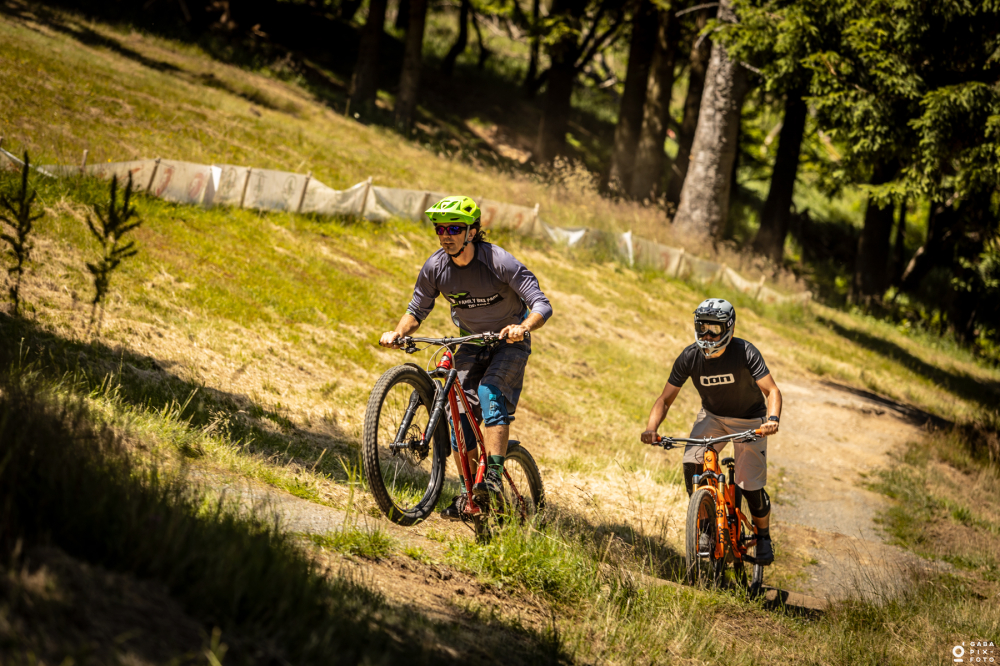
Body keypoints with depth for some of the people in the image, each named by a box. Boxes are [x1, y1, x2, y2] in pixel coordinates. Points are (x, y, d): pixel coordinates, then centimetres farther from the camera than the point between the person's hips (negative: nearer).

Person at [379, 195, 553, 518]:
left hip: (509, 342, -5)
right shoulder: (435, 268, -13)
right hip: (471, 344, 5)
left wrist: (523, 327, -51)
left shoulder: (500, 262, -27)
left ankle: (493, 477, -31)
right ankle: (467, 492, 2)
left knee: (490, 392, -29)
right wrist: (398, 332, -21)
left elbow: (542, 305, -30)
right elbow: (417, 311, 0)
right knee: (459, 409, -7)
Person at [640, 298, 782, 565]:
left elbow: (772, 391, -27)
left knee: (751, 487, -11)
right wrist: (651, 428, -30)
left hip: (748, 420, -3)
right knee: (692, 464, -24)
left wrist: (773, 418, -48)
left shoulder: (745, 352, -25)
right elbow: (666, 398, -12)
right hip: (712, 416, 3)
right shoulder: (689, 357, -17)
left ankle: (763, 536, 19)